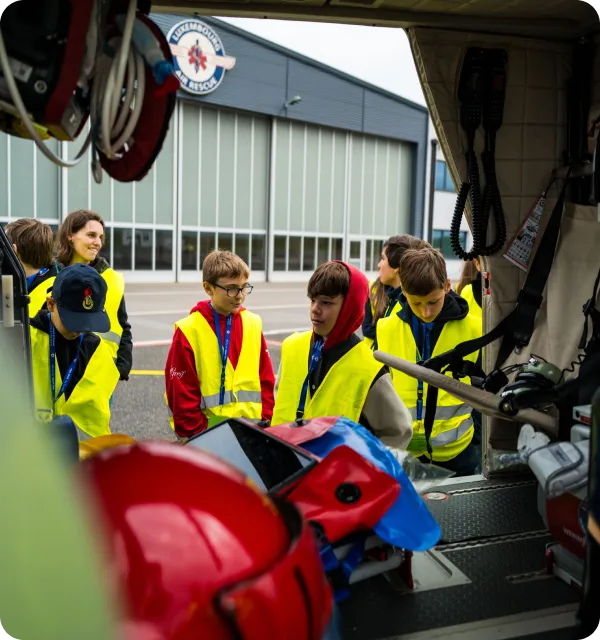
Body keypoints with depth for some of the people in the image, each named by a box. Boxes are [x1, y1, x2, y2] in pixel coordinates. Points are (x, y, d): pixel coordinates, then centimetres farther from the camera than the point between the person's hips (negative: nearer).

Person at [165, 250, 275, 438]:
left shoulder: (253, 324, 3)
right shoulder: (189, 331, -10)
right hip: (207, 434, -4)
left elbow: (266, 380, 7)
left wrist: (265, 422, 1)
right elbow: (182, 395, -8)